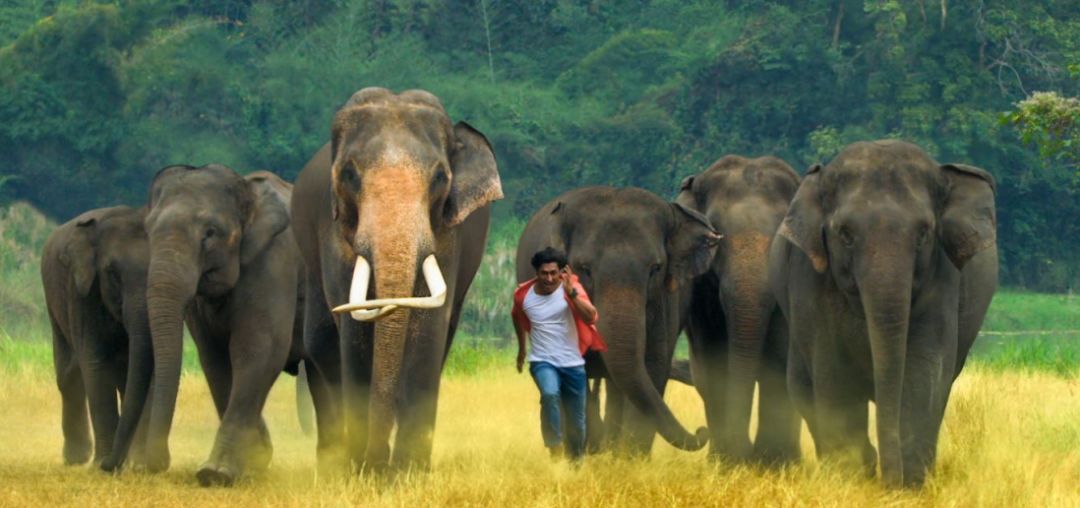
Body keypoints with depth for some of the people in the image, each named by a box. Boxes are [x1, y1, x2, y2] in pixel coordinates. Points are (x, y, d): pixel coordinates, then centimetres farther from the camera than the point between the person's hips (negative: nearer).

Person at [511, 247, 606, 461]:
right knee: (550, 393, -33)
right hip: (543, 362, 0)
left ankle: (576, 461, 29)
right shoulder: (524, 294, -4)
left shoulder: (571, 288, -11)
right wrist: (521, 348, 29)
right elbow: (517, 317, 19)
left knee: (576, 421, 7)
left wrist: (572, 293, -41)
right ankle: (555, 449, -28)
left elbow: (590, 317, -28)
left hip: (572, 364, 1)